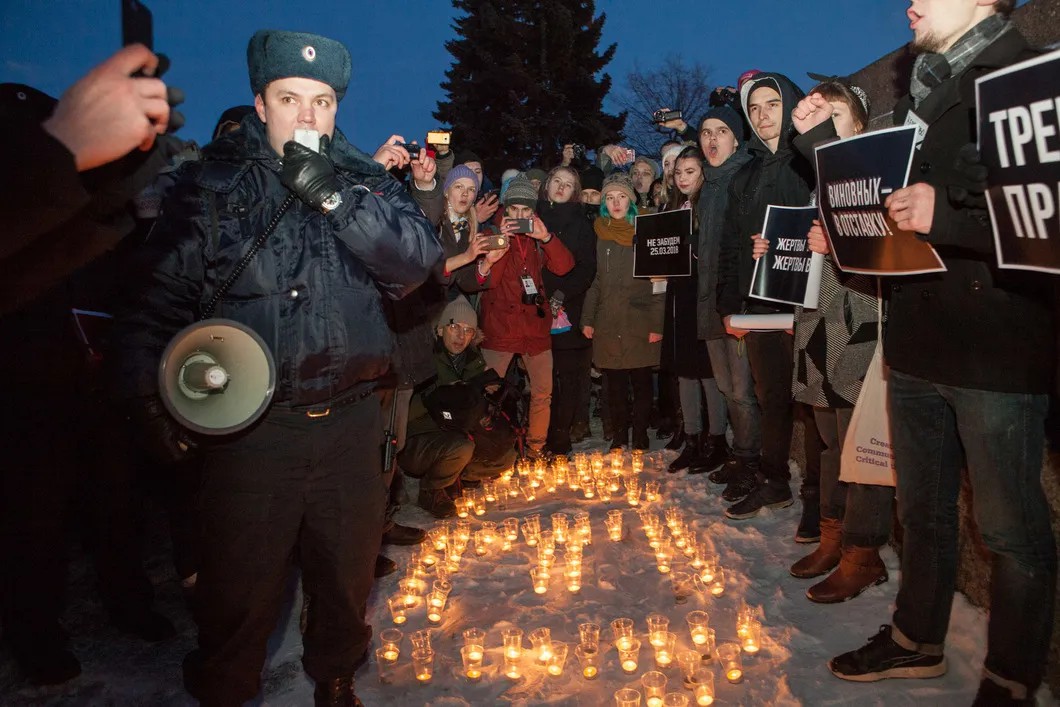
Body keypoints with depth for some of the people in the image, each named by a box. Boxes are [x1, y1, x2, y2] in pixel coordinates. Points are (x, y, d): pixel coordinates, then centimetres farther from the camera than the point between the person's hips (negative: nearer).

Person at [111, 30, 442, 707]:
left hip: (351, 420, 3)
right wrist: (152, 398, -11)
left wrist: (333, 194, -18)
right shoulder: (212, 183, -1)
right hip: (252, 424, -2)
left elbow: (418, 261, -10)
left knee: (349, 570, 19)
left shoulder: (367, 179, 5)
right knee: (241, 583, 9)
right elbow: (158, 299, -2)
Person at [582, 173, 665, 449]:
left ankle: (640, 437, 15)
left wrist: (657, 323, -9)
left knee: (641, 382, 3)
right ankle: (619, 437, 19)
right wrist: (587, 319, 6)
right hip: (607, 324, 3)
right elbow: (593, 281, 13)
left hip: (640, 323, -3)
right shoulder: (600, 235, 10)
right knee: (614, 384, 7)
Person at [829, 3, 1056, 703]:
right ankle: (918, 640, 35)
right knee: (923, 509, 18)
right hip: (917, 338, 8)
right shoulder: (920, 95, 18)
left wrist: (946, 214, -25)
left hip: (997, 345, -7)